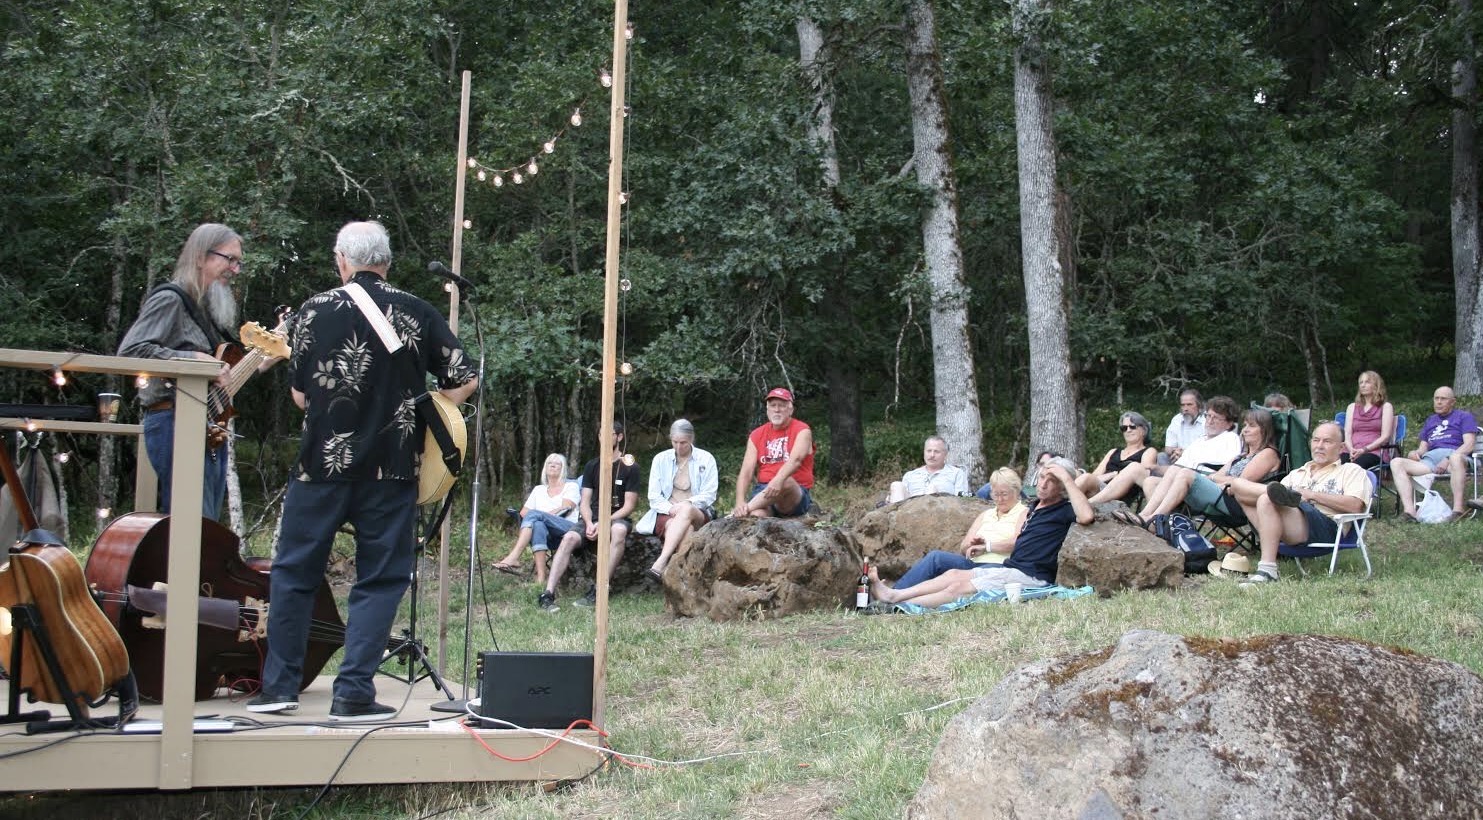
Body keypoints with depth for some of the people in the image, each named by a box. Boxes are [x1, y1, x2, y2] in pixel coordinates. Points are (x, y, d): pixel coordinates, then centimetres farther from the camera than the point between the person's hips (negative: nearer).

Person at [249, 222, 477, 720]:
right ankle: (353, 694, 2)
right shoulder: (418, 313, 2)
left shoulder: (315, 310, 1)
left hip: (323, 461, 0)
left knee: (294, 572, 13)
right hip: (393, 467, 0)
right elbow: (465, 380, 0)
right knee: (379, 580, 7)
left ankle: (279, 686, 15)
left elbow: (300, 395, 5)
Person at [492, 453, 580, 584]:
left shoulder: (570, 486, 16)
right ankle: (540, 578, -50)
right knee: (538, 525, -36)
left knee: (534, 515, -28)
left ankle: (513, 558, -44)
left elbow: (565, 508, -2)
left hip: (568, 529, -3)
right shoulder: (538, 489, 28)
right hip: (547, 536, 3)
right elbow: (523, 512, 17)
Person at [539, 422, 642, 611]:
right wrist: (590, 524, -13)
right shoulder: (592, 466, 13)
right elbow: (585, 502, 8)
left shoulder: (630, 468, 0)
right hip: (592, 519, 4)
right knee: (569, 538, -27)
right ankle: (548, 593, -37)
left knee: (618, 530, -39)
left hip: (618, 518, -4)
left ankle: (598, 591, -42)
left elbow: (628, 506, -6)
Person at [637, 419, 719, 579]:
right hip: (667, 515, 1)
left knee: (686, 510, -38)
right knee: (686, 529, -36)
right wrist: (671, 509, -14)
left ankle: (660, 564, -49)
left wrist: (686, 504, -17)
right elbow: (654, 497, 6)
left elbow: (709, 495, 0)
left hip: (698, 515, -1)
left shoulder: (706, 459, 7)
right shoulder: (661, 459, 10)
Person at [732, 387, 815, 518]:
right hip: (763, 491, 2)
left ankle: (737, 514, -35)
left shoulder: (802, 431, 1)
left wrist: (778, 480, -41)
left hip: (796, 494, -2)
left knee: (785, 482, -39)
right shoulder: (757, 435, 12)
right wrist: (740, 502, -17)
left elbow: (795, 460, -20)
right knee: (756, 515, -35)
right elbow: (746, 472, 1)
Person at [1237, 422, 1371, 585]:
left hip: (1326, 526, -6)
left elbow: (1355, 505, -1)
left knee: (1267, 500, -30)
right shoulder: (1297, 474, 37)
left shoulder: (1351, 471, 19)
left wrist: (1312, 495, -4)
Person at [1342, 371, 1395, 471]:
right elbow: (1347, 434, 14)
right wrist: (1351, 450, -9)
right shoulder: (1352, 407, 25)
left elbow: (1385, 436, 2)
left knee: (1356, 465, -40)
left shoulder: (1385, 407, 13)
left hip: (1374, 451, -3)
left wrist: (1364, 449, -12)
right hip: (1352, 451, 3)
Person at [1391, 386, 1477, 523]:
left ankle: (1458, 509, -44)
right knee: (1396, 462, -20)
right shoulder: (1430, 420, 33)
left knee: (1455, 458, -43)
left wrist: (1448, 459, -15)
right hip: (1430, 459, 5)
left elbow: (1469, 444, 1)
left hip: (1455, 456, -5)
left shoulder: (1464, 416, 16)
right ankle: (1410, 511, -36)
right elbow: (1423, 447, 28)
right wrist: (1416, 453, 2)